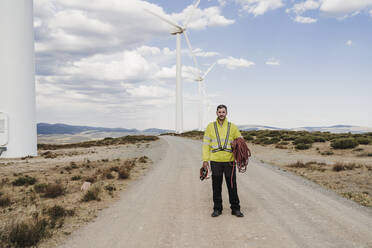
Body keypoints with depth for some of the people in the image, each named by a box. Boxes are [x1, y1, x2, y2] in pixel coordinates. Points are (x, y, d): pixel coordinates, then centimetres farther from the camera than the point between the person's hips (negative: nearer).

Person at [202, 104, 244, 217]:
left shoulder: (232, 127, 6)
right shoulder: (210, 126, 5)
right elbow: (206, 144, 4)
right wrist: (205, 159, -3)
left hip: (229, 161, 0)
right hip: (215, 161, 0)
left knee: (232, 185, 4)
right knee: (216, 186, 7)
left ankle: (235, 209, 15)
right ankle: (217, 209, 18)